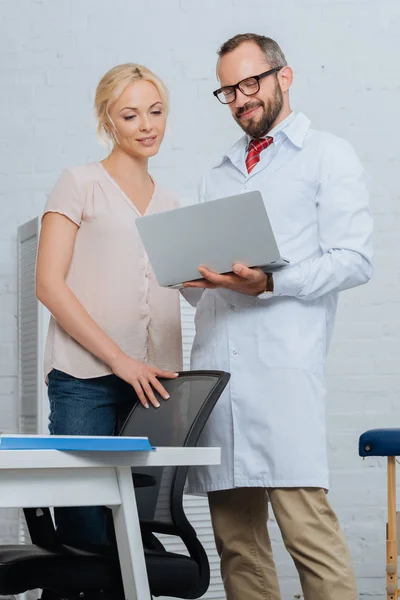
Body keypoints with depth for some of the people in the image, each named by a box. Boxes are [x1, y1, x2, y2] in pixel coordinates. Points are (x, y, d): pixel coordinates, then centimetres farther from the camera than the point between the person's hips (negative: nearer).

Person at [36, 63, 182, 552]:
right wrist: (119, 360, -13)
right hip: (86, 383, -5)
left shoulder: (167, 205, 20)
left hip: (151, 384, 5)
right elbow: (49, 284, -5)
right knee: (86, 538, -8)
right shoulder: (80, 185, 4)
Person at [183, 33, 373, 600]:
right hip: (215, 364, 6)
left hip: (283, 367, -6)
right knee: (235, 535, 4)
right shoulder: (218, 176, 26)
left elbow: (353, 260, -4)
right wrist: (193, 279, 3)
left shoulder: (328, 156, 8)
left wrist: (270, 282, -16)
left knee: (306, 524, -14)